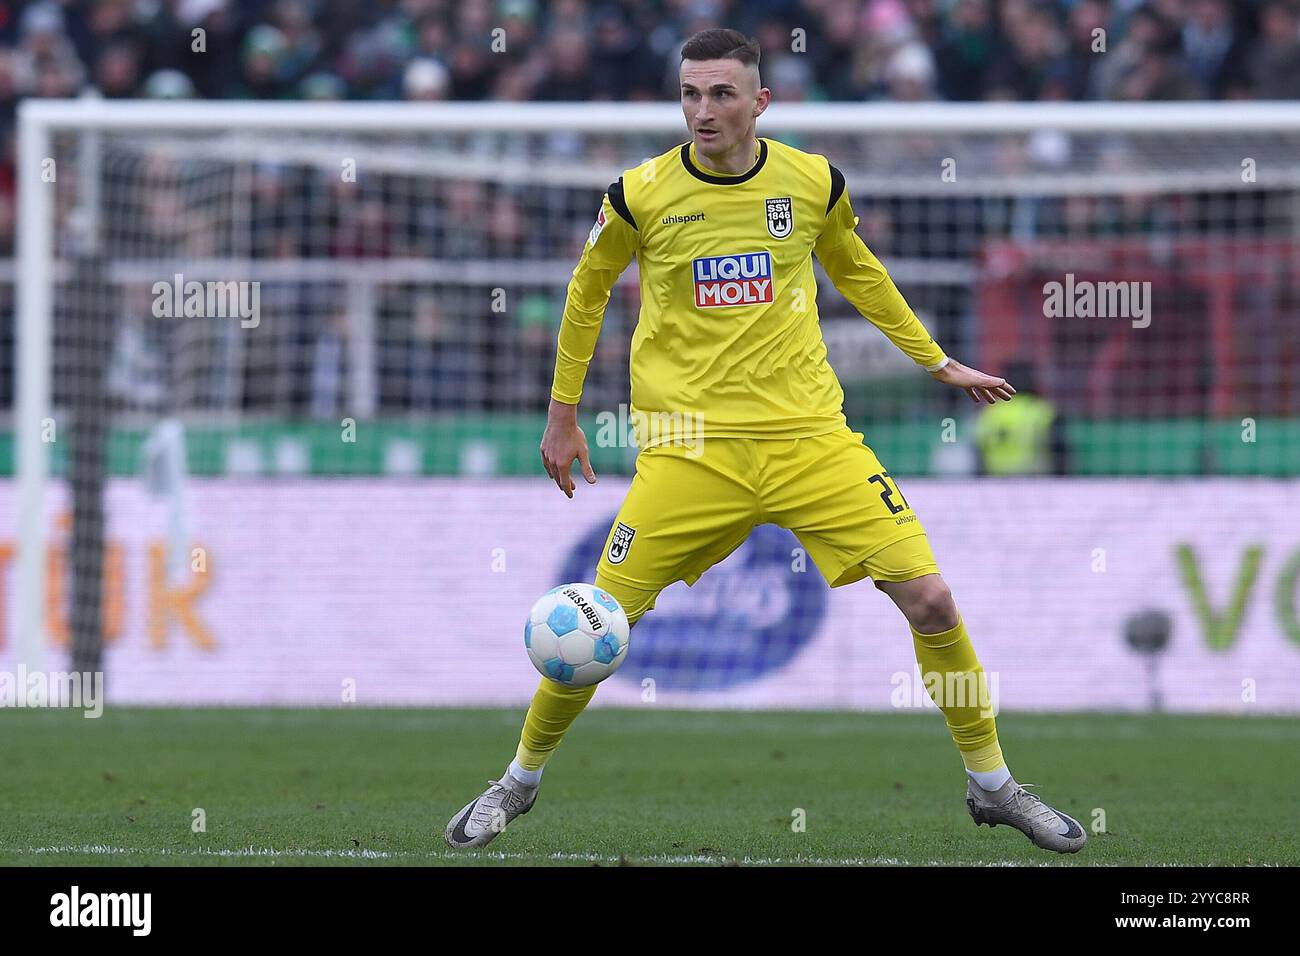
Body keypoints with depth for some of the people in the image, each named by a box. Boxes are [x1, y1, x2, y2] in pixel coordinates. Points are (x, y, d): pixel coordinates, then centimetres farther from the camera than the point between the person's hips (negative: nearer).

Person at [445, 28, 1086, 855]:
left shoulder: (814, 183, 1)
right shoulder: (640, 196, -4)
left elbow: (859, 274, 22)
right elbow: (587, 293, 14)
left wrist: (940, 364, 25)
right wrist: (563, 414, 17)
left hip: (808, 434, 1)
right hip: (690, 445, -1)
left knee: (930, 599, -8)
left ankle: (992, 783, 11)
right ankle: (521, 780, 20)